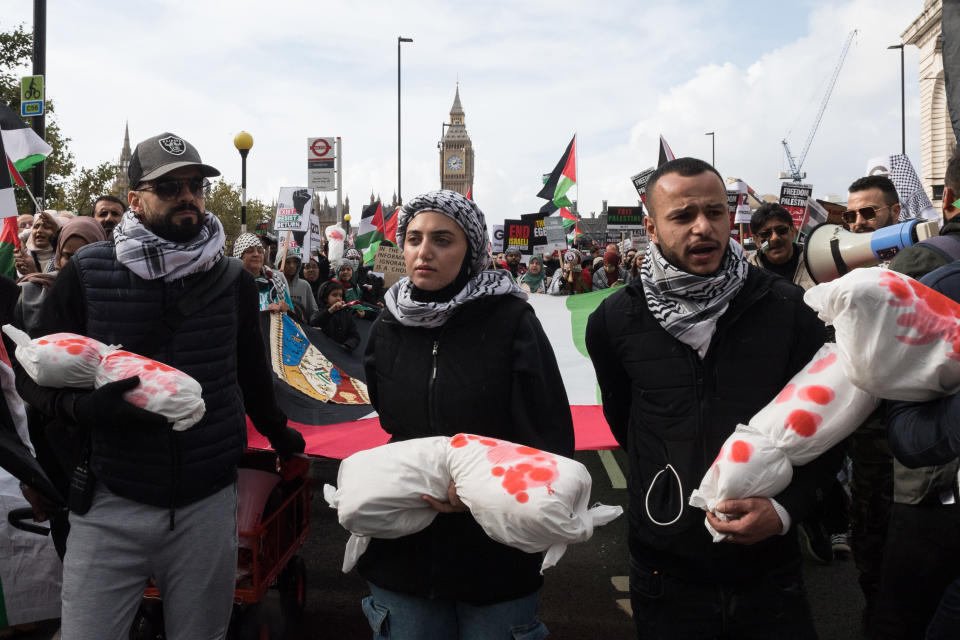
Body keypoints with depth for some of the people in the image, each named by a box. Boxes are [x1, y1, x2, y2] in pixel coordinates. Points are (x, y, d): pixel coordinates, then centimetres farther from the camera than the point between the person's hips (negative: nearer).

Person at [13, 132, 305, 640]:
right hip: (110, 507, -1)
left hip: (208, 505, 2)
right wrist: (86, 407, -20)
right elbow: (33, 375, 0)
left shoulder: (234, 281, 2)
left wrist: (275, 430, 28)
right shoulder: (87, 274, -4)